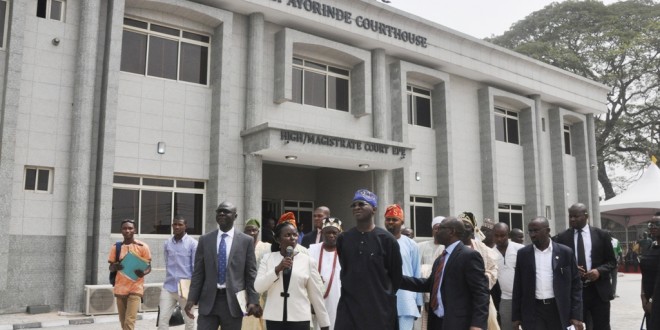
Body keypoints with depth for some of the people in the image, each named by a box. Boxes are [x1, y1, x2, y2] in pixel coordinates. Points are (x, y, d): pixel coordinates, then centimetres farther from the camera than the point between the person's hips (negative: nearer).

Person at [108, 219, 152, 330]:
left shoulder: (142, 246, -3)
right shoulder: (116, 247, 4)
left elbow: (149, 267, 1)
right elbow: (110, 267, 9)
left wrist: (143, 273, -22)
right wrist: (115, 267, -15)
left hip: (135, 288, -3)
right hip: (120, 288, 4)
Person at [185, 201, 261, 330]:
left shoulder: (246, 241, 0)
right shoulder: (204, 239, 6)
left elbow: (251, 274, 0)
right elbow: (198, 273, 6)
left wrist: (253, 300, -5)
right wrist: (192, 299, -1)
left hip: (233, 300, -1)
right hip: (208, 300, 2)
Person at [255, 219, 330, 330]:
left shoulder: (308, 261, 0)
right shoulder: (268, 258, 3)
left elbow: (316, 294, 4)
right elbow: (258, 287, -5)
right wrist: (277, 269, -17)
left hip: (300, 318, -1)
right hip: (274, 318, 1)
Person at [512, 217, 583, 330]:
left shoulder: (565, 252, 0)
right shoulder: (523, 254, 3)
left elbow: (575, 285, 2)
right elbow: (518, 287, 6)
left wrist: (576, 316, -5)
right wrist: (516, 316, 4)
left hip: (559, 311, 0)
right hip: (533, 311, 0)